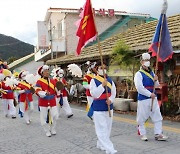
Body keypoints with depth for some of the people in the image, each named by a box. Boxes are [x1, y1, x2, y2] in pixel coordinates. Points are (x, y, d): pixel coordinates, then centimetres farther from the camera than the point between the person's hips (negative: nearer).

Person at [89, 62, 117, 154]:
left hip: (109, 107, 6)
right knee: (102, 129, -7)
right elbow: (93, 94, -16)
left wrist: (111, 100, -11)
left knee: (107, 128, 14)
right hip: (98, 108, -5)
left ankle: (100, 144, 32)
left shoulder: (110, 80, 6)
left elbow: (113, 92, 9)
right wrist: (102, 85, -24)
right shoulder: (94, 80, -7)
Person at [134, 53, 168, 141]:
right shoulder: (139, 74, -8)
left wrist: (156, 80, -5)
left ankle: (158, 134, 11)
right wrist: (150, 94, -15)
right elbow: (139, 88, -17)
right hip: (143, 99, -6)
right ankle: (142, 134, 18)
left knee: (157, 116, 5)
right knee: (142, 117, 3)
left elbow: (156, 86, 18)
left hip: (153, 98, 7)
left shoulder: (152, 73, 14)